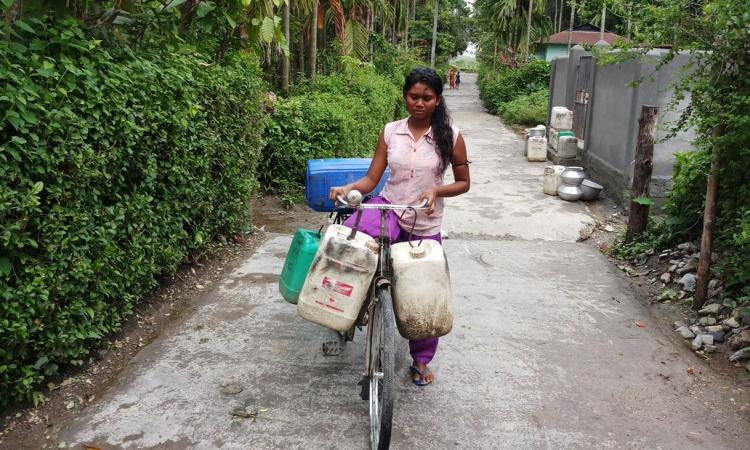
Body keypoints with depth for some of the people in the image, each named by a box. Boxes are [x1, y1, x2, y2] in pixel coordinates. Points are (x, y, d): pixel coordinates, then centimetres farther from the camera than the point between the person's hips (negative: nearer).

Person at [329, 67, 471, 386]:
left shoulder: (450, 136, -6)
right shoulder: (390, 132, -1)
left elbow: (464, 182, 2)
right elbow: (372, 179, -2)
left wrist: (436, 191, -18)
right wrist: (346, 188, -22)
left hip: (425, 226, 0)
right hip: (389, 209, 1)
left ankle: (421, 360, 32)